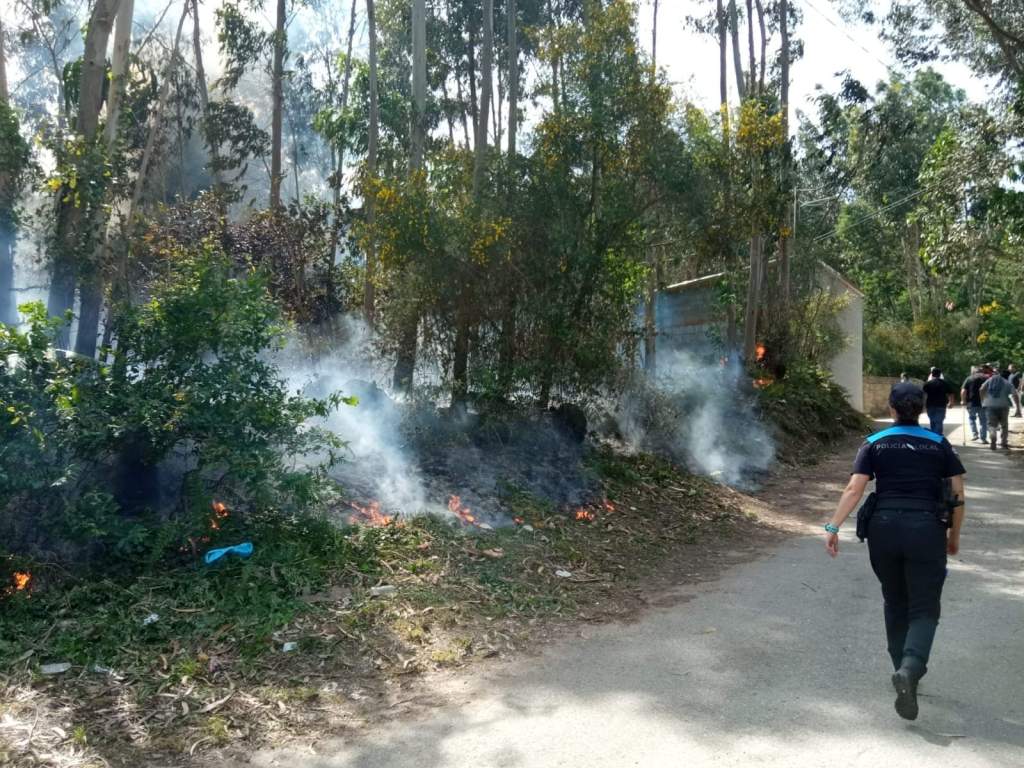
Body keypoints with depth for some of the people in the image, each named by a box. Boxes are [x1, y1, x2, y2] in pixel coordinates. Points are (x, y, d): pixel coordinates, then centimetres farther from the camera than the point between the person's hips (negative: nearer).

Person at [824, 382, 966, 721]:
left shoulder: (874, 444, 4)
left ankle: (904, 668, 29)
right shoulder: (939, 445, 6)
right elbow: (958, 494, 5)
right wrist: (954, 534, 17)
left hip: (884, 528, 1)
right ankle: (910, 668, -21)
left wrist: (833, 527, -6)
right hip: (926, 529, -1)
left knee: (895, 603, 20)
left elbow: (854, 489, -6)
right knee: (924, 609, 2)